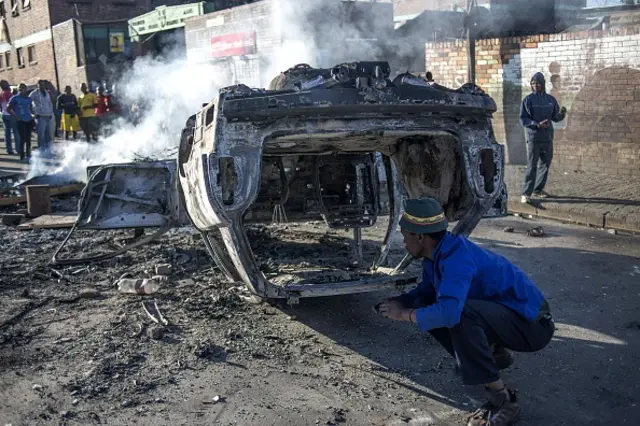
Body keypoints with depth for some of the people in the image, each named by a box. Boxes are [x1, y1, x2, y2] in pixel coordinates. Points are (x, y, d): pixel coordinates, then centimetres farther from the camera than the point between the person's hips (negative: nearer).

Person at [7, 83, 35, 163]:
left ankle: (28, 155, 19)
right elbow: (8, 109, 2)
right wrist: (15, 116, -8)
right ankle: (22, 157, -3)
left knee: (28, 138, 8)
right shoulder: (15, 98, 1)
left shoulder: (28, 99, 13)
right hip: (20, 121, -4)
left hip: (29, 120, 4)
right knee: (23, 138, -8)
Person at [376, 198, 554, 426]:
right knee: (428, 312, 5)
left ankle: (503, 401, -23)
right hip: (502, 314, 9)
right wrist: (397, 303, -3)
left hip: (532, 323, -9)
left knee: (460, 315, -35)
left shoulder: (457, 257, -29)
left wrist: (405, 314, -27)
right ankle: (495, 353, 19)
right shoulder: (437, 253, -1)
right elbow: (426, 292, 16)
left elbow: (449, 311, -43)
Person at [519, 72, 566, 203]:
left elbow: (556, 118, 12)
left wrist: (561, 113, -11)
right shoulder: (528, 99, -3)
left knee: (545, 164, 10)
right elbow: (523, 119, -7)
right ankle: (526, 193, -8)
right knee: (532, 166, -9)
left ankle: (538, 189, 21)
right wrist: (537, 124, -20)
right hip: (533, 137, -5)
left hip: (547, 137, 5)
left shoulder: (550, 99, 9)